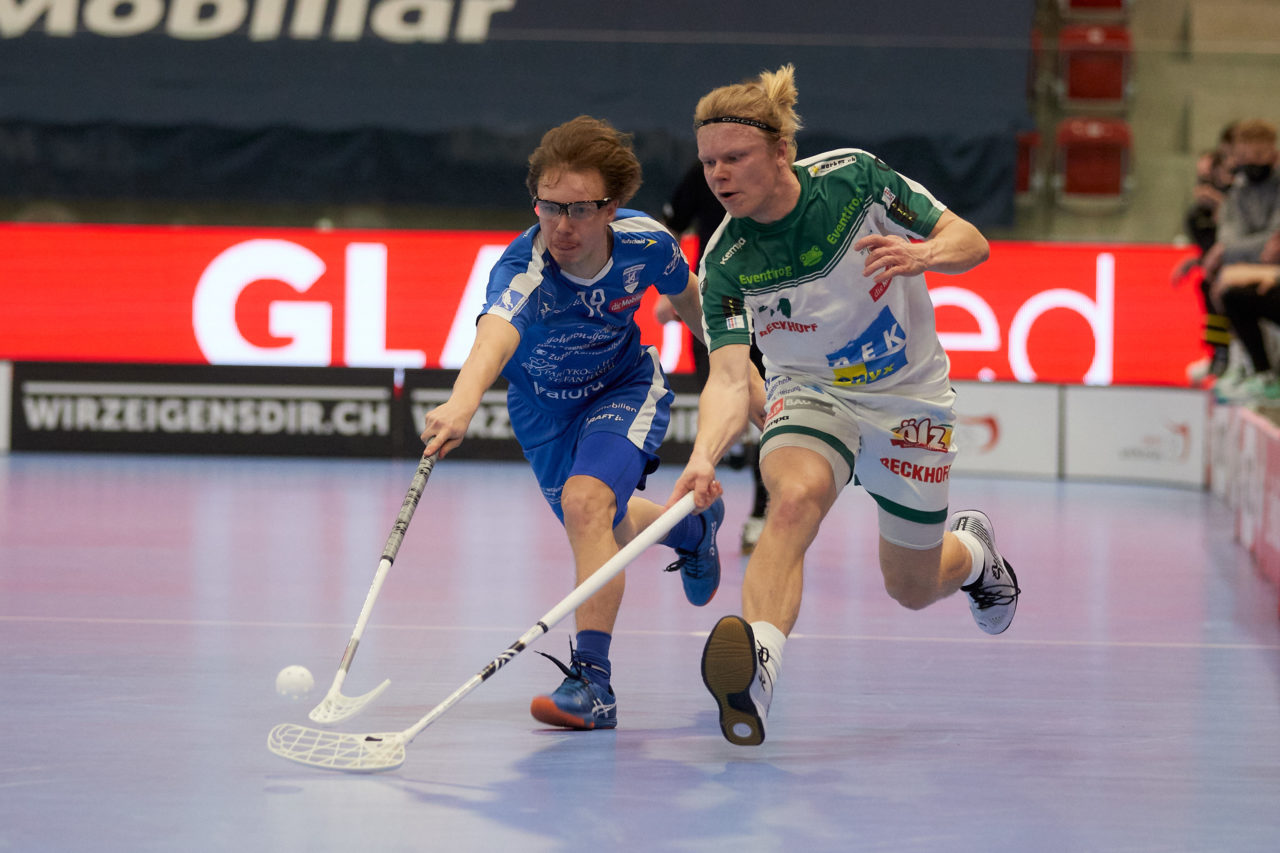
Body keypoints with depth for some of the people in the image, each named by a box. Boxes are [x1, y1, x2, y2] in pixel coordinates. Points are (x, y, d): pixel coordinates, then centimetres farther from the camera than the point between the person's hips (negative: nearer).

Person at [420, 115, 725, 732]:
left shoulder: (645, 242, -29)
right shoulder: (523, 270, -40)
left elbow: (687, 294, -3)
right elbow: (495, 332, -63)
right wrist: (461, 404, -84)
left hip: (625, 388, -1)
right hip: (542, 404, 1)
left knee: (586, 501, -28)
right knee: (606, 529, 21)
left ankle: (593, 680, -26)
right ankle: (692, 527, 55)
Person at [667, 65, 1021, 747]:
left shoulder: (854, 178, -19)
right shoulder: (726, 265, -18)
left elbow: (971, 243, -11)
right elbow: (730, 378, -28)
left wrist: (921, 255, -35)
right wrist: (704, 456, -47)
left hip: (910, 396, 1)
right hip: (810, 395, 0)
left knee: (912, 588, 10)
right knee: (794, 495, -35)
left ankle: (972, 550, 48)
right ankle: (756, 669, -54)